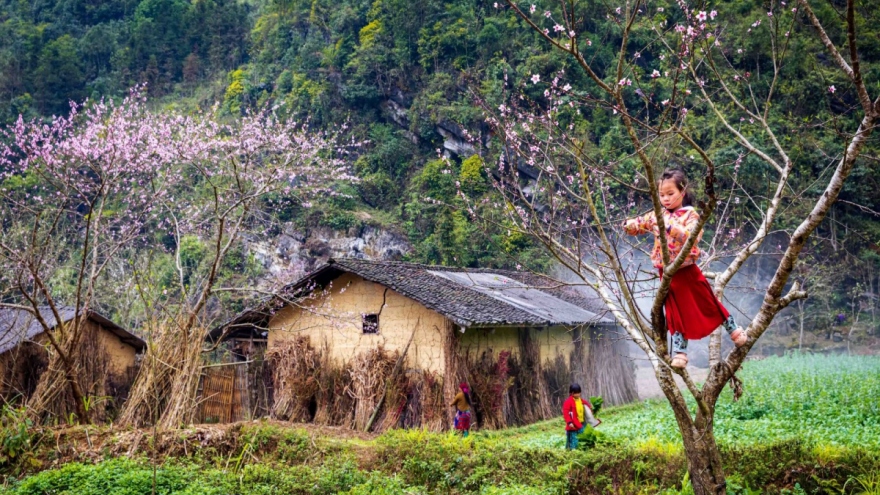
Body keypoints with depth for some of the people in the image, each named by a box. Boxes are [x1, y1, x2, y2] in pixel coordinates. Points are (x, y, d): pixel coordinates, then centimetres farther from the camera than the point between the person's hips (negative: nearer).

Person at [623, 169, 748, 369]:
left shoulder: (690, 215, -10)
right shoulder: (658, 215, 3)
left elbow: (691, 236, -28)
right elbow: (634, 226, 8)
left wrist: (669, 225, -38)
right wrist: (629, 225, -16)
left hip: (687, 271, -4)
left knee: (708, 303, 8)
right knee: (675, 312, 10)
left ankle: (734, 330, 28)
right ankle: (679, 352, 17)